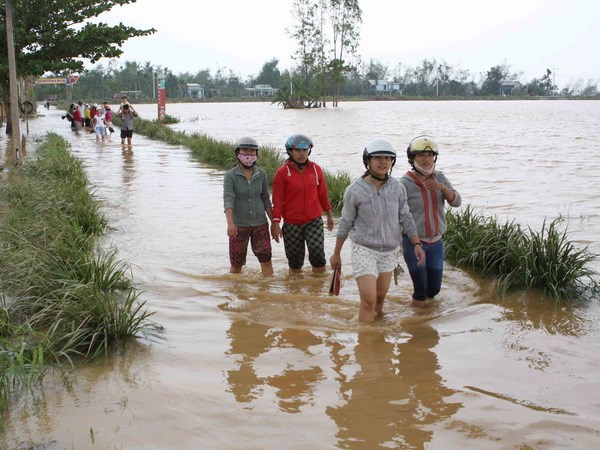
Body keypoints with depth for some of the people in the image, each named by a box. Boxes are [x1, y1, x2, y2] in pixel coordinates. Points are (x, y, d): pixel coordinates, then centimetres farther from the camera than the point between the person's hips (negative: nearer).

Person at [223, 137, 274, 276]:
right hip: (239, 225, -2)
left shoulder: (261, 174, 5)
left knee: (266, 259, -3)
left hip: (260, 223, 3)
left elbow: (266, 199, 12)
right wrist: (230, 223, -32)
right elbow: (228, 200, -18)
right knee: (236, 264, 5)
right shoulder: (230, 176, -6)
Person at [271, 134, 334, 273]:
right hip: (291, 224, -1)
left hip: (314, 221, 2)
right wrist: (275, 222, -11)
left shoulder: (316, 169, 2)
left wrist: (329, 215, 20)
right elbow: (277, 199, -5)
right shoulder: (282, 172, -6)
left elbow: (323, 194, 12)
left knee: (317, 254, -11)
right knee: (295, 260, 7)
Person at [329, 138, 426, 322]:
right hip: (364, 249, -4)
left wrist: (417, 243, -6)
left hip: (389, 251, 4)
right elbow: (345, 224, -3)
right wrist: (336, 254, 4)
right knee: (368, 301, -11)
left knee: (380, 296, 18)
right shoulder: (355, 190, -12)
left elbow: (405, 218, 5)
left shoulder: (398, 188, -4)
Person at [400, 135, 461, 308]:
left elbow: (456, 201, -8)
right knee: (421, 286, -1)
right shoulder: (405, 183, -16)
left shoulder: (439, 178, 0)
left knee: (433, 289, 10)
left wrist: (442, 187, -26)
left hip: (436, 242, 5)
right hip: (413, 242, -4)